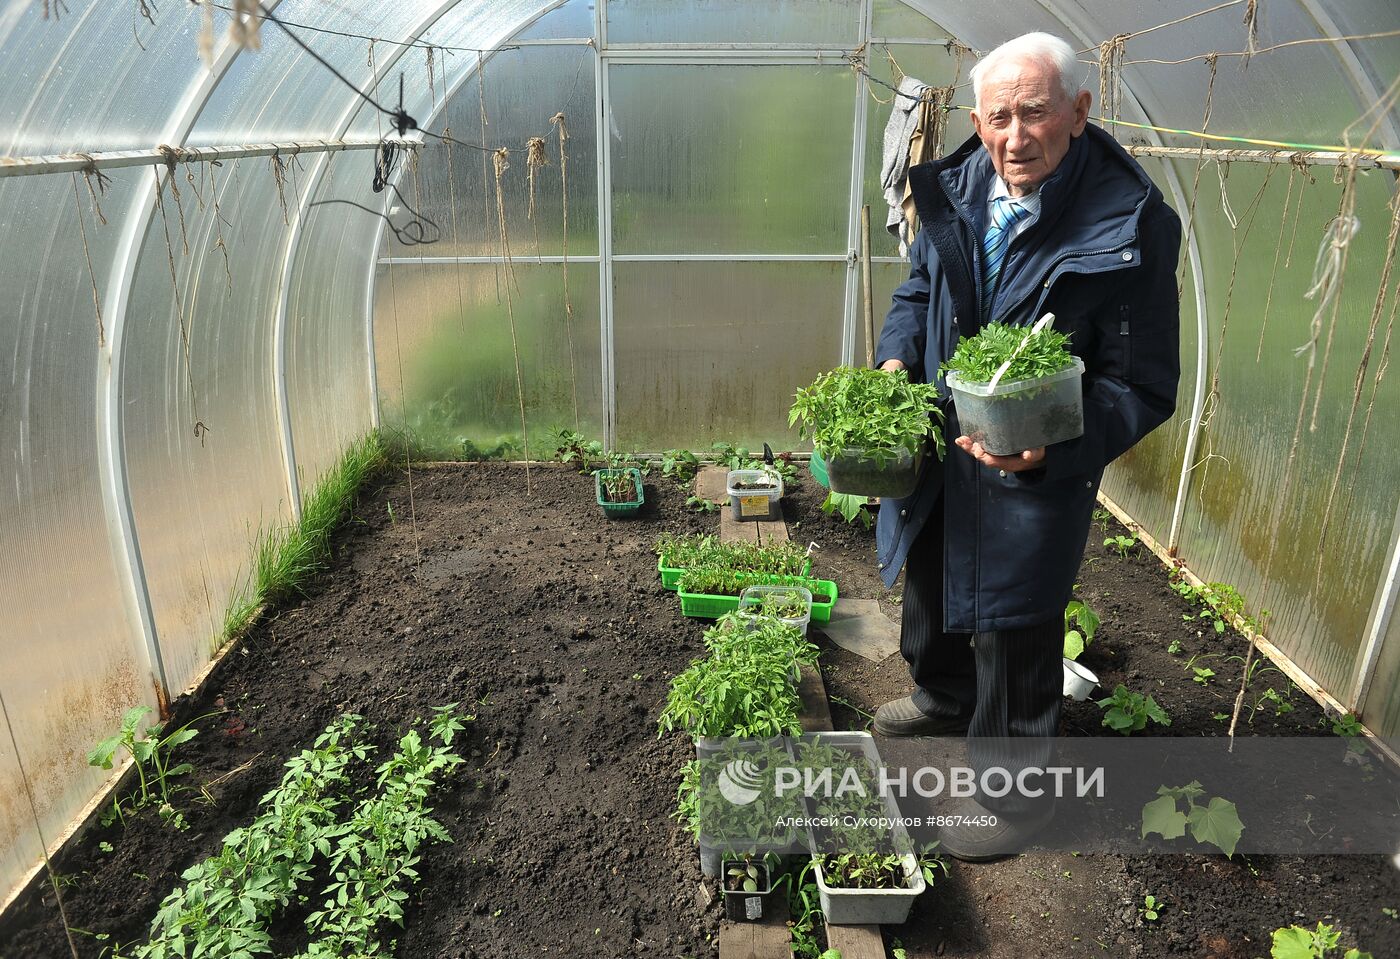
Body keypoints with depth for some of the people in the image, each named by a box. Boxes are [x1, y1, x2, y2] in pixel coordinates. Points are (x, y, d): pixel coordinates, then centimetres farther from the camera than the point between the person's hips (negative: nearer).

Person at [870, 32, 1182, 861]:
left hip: (1035, 475, -6)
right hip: (935, 448, 7)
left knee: (1013, 636, 7)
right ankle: (944, 697, 59)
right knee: (931, 585, 27)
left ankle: (1014, 793, 33)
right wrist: (898, 355, -5)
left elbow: (1144, 387, -18)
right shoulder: (956, 189, -5)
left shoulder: (1130, 226, -22)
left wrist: (1053, 449, -34)